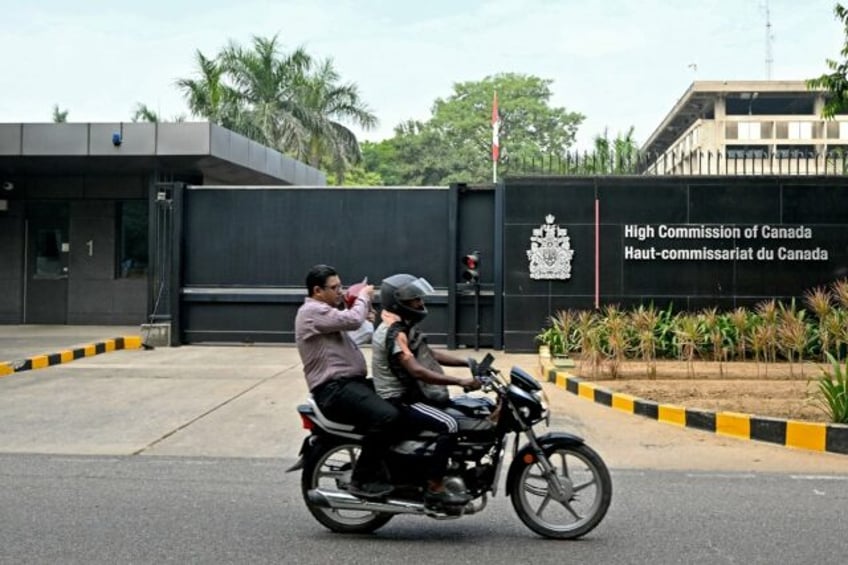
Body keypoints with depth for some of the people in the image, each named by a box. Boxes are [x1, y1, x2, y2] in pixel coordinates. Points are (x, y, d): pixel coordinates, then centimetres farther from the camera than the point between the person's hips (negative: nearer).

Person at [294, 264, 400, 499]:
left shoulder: (323, 312, 24)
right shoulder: (312, 312, -11)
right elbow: (353, 320, -22)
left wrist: (360, 300, 8)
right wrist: (363, 296, -5)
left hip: (352, 382, 11)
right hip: (334, 389, -11)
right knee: (386, 416, -30)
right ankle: (363, 479, -17)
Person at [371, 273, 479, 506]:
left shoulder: (404, 328, 14)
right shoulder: (393, 333, -19)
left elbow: (431, 355, 17)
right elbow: (417, 371, -28)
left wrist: (469, 362, 8)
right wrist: (459, 381, -30)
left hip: (412, 394, 11)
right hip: (399, 401, -11)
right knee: (449, 426, -25)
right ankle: (434, 488, -21)